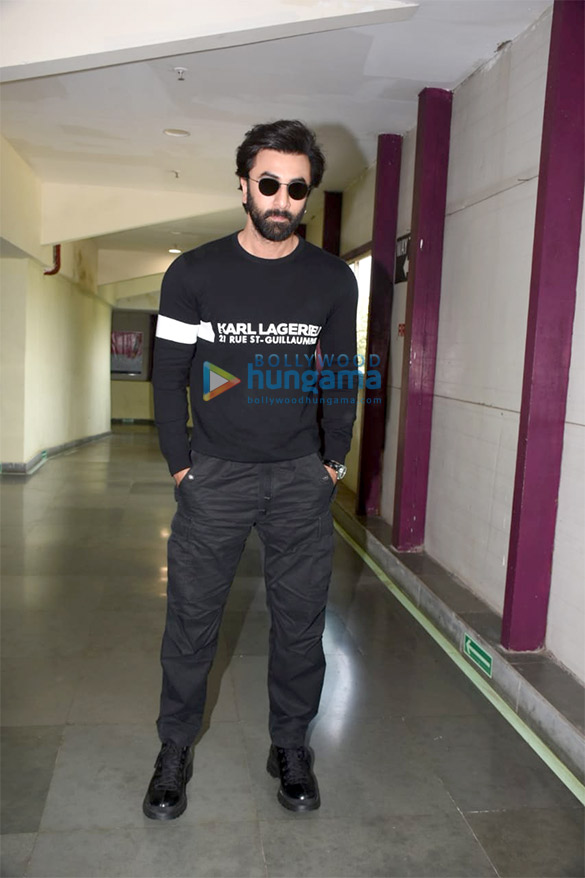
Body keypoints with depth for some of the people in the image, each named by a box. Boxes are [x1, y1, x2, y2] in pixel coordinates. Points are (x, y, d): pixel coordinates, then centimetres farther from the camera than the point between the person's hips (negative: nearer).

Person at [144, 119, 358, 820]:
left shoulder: (334, 280, 2)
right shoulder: (193, 274, -2)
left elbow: (339, 377, 8)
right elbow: (168, 376, 1)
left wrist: (334, 462, 5)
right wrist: (181, 467, -2)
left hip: (302, 478, 1)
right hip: (214, 475, -1)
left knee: (300, 623, 9)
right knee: (191, 621, 7)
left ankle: (290, 748, 29)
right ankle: (175, 749, 28)